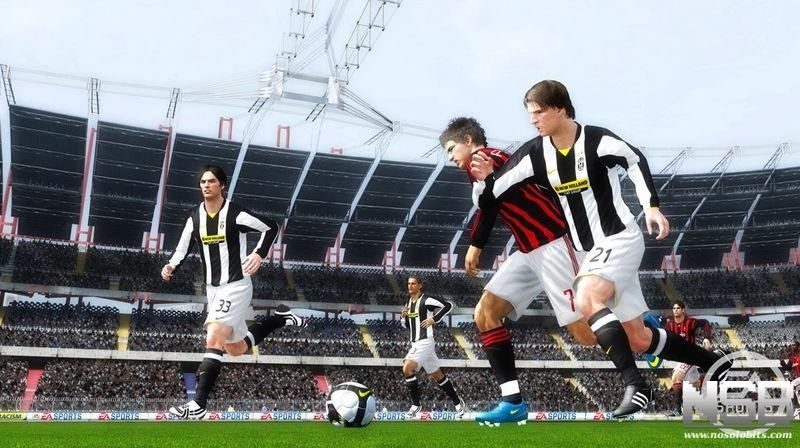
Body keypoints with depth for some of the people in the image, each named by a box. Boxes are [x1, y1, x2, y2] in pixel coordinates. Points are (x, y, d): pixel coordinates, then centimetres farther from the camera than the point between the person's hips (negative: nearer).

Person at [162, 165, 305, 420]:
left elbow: (271, 227, -4)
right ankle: (281, 318, 34)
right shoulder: (195, 216, 5)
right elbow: (183, 248, 12)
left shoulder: (235, 213, -13)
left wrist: (259, 254, -17)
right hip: (213, 289, 7)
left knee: (213, 340, -19)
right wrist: (171, 266, -6)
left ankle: (198, 406, -15)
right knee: (237, 349, 16)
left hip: (236, 286, -7)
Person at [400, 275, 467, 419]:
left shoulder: (426, 300, -10)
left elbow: (448, 305, -12)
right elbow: (406, 325, 22)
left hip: (425, 341, -9)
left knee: (407, 369, -21)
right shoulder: (408, 303, 14)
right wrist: (403, 316, 1)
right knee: (437, 376, 15)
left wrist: (434, 319, -16)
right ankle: (458, 403, 27)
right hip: (415, 343, 9)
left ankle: (416, 405, -10)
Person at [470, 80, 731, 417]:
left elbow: (636, 160, 0)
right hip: (592, 252, 6)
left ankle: (636, 385, -27)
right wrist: (484, 178, -24)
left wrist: (652, 206, -9)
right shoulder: (534, 154, -4)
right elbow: (486, 200, -4)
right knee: (638, 339, 11)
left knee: (586, 298, -33)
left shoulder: (597, 140, -16)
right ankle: (714, 363, 31)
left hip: (620, 239, -6)